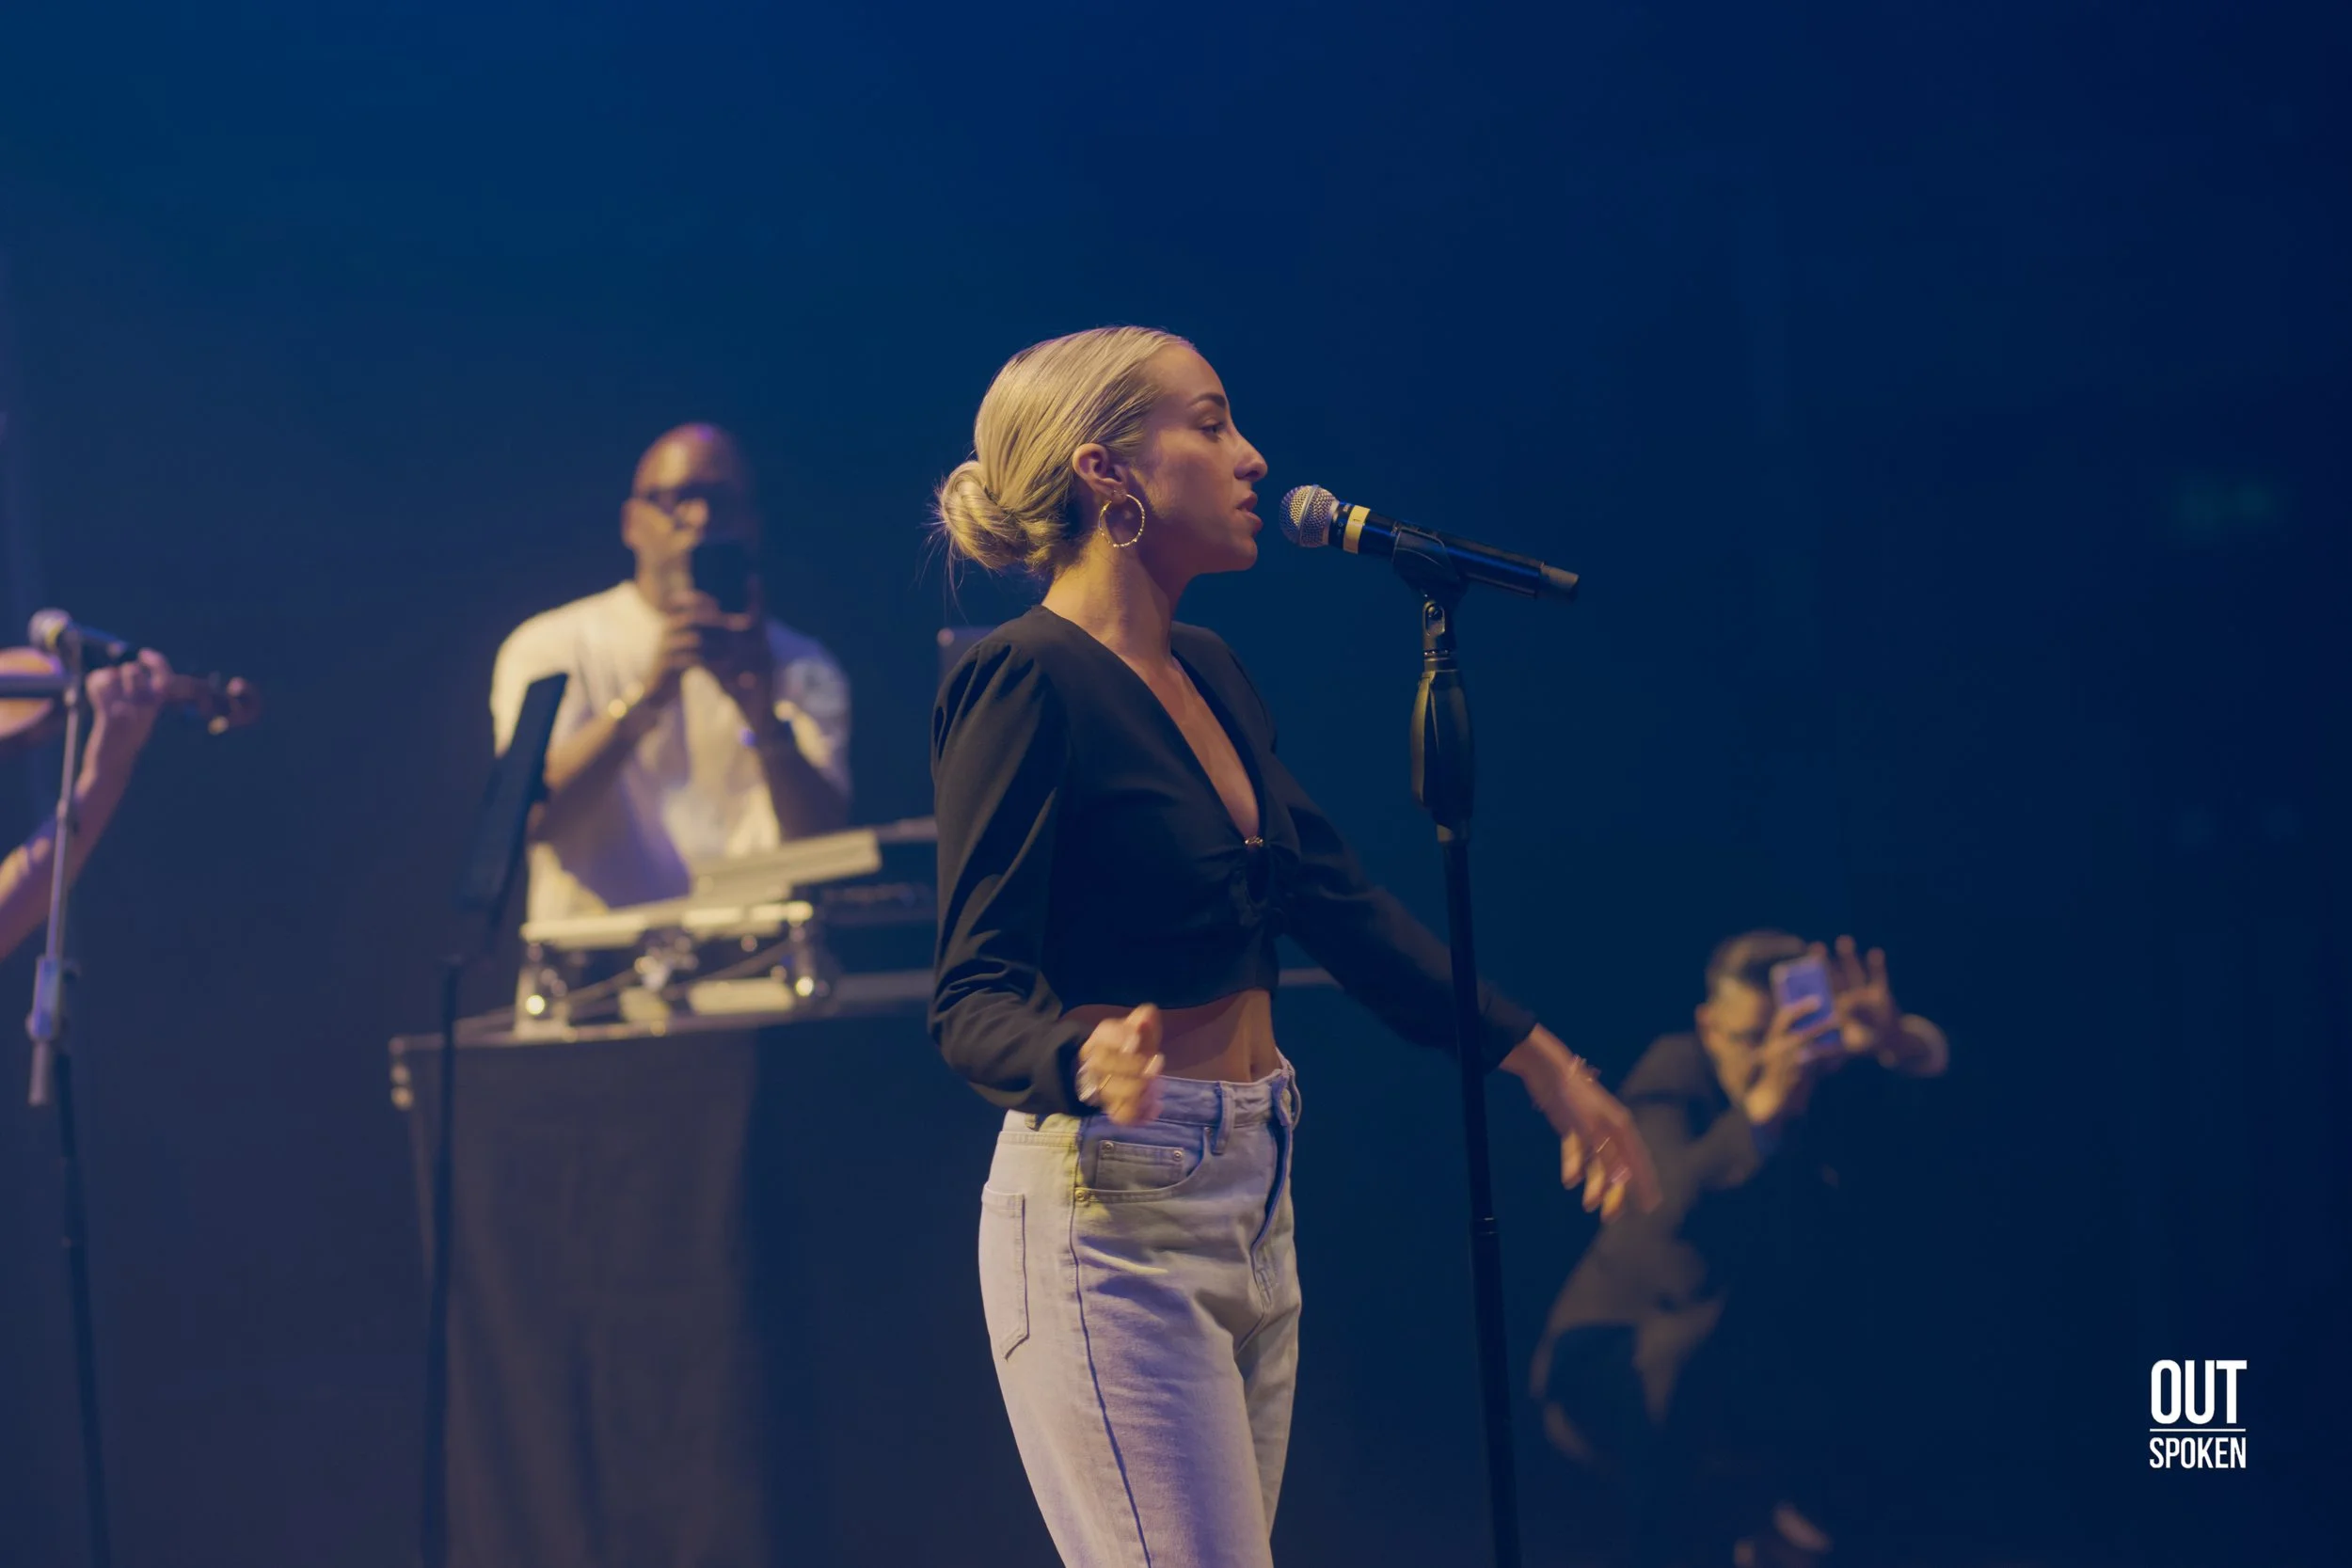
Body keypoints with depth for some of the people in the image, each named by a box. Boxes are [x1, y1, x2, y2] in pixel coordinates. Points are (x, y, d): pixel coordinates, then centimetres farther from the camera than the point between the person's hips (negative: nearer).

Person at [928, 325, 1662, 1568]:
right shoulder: (1025, 681, -13)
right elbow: (974, 1000, -17)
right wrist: (1089, 1064, -37)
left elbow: (1339, 903, 19)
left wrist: (1536, 1057, 21)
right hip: (1115, 1210, -9)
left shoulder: (1208, 674, 13)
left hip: (1247, 1207, 9)